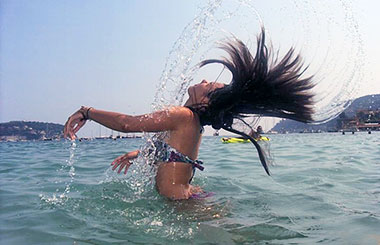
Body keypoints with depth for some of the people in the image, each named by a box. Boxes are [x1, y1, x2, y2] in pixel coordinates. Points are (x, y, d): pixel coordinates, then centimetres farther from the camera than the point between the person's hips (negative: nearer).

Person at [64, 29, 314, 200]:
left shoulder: (183, 116, -21)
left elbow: (126, 123, -22)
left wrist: (86, 112, -8)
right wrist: (138, 153, 36)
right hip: (192, 197, 9)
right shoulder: (196, 122, 8)